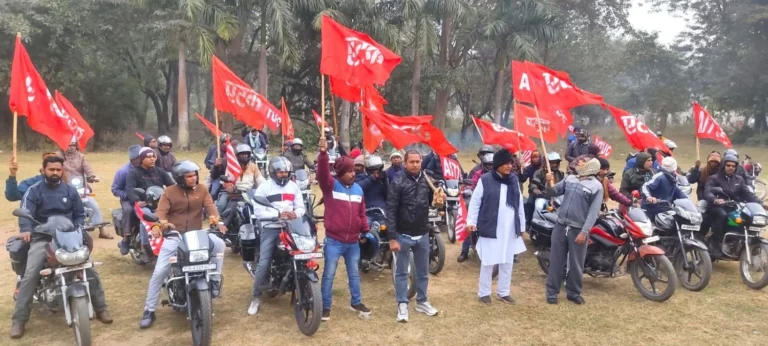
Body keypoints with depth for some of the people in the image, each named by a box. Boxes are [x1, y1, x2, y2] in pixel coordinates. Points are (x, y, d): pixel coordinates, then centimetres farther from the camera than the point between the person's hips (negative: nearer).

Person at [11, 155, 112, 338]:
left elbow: (80, 213, 17)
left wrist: (78, 230, -3)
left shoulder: (70, 190, 12)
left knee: (90, 269, -11)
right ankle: (19, 319, -10)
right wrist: (25, 230, -32)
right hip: (42, 238, -2)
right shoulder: (34, 190, 3)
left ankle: (101, 308, 2)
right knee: (30, 275, -20)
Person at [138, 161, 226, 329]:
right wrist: (159, 224, -35)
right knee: (159, 271, -9)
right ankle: (149, 310, 5)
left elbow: (209, 205, -9)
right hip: (174, 235, -1)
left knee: (219, 243, -26)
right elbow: (161, 211, -12)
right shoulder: (170, 192, -1)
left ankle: (215, 280, -10)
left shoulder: (202, 189, 5)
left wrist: (216, 220, -30)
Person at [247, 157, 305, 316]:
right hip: (270, 228, -3)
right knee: (264, 263, -8)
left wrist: (295, 214, -15)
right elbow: (258, 211, -9)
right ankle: (256, 297, 2)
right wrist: (278, 214, -21)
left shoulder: (294, 186, 11)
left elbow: (301, 207, 9)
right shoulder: (264, 187, -2)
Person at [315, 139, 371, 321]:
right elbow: (322, 173, -29)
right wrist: (323, 153, -43)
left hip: (353, 241, 5)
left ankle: (356, 302, 33)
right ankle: (325, 306, 16)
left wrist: (365, 230, 7)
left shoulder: (358, 189, 8)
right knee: (329, 274, 4)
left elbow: (361, 213, 13)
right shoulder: (330, 185, -8)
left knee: (354, 274, 18)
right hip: (333, 241, -5)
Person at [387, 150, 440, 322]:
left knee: (423, 271, 15)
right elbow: (391, 211, -13)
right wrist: (392, 237, -17)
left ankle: (422, 302, 30)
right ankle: (402, 304, 18)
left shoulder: (427, 180, 2)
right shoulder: (398, 183, -11)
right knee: (401, 272, 7)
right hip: (403, 235, -4)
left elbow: (432, 203, 16)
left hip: (423, 235, 4)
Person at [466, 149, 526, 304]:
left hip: (510, 230, 5)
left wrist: (522, 226, 15)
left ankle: (503, 292, 27)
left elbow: (519, 204, 13)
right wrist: (471, 221, -11)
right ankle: (484, 292, 19)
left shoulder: (514, 179, 7)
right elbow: (475, 202, -4)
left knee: (507, 263, 12)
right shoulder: (485, 180, -8)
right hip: (490, 229, -5)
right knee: (488, 262, 4)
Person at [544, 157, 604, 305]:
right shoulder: (569, 178, 10)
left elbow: (593, 212, -10)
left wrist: (584, 232, -16)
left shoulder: (596, 186, -6)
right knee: (556, 260, 6)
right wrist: (549, 183, -8)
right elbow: (554, 192, 14)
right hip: (560, 226, 4)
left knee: (576, 263, 8)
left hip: (578, 229, -3)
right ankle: (552, 292, 14)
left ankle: (573, 292, 24)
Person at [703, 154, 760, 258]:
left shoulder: (739, 180, 18)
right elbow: (707, 192, -15)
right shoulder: (714, 178, 3)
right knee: (723, 215, -37)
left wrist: (760, 202, -12)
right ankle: (715, 243, -28)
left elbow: (748, 194, 7)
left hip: (733, 207, 5)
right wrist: (715, 200, -38)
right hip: (717, 207, -4)